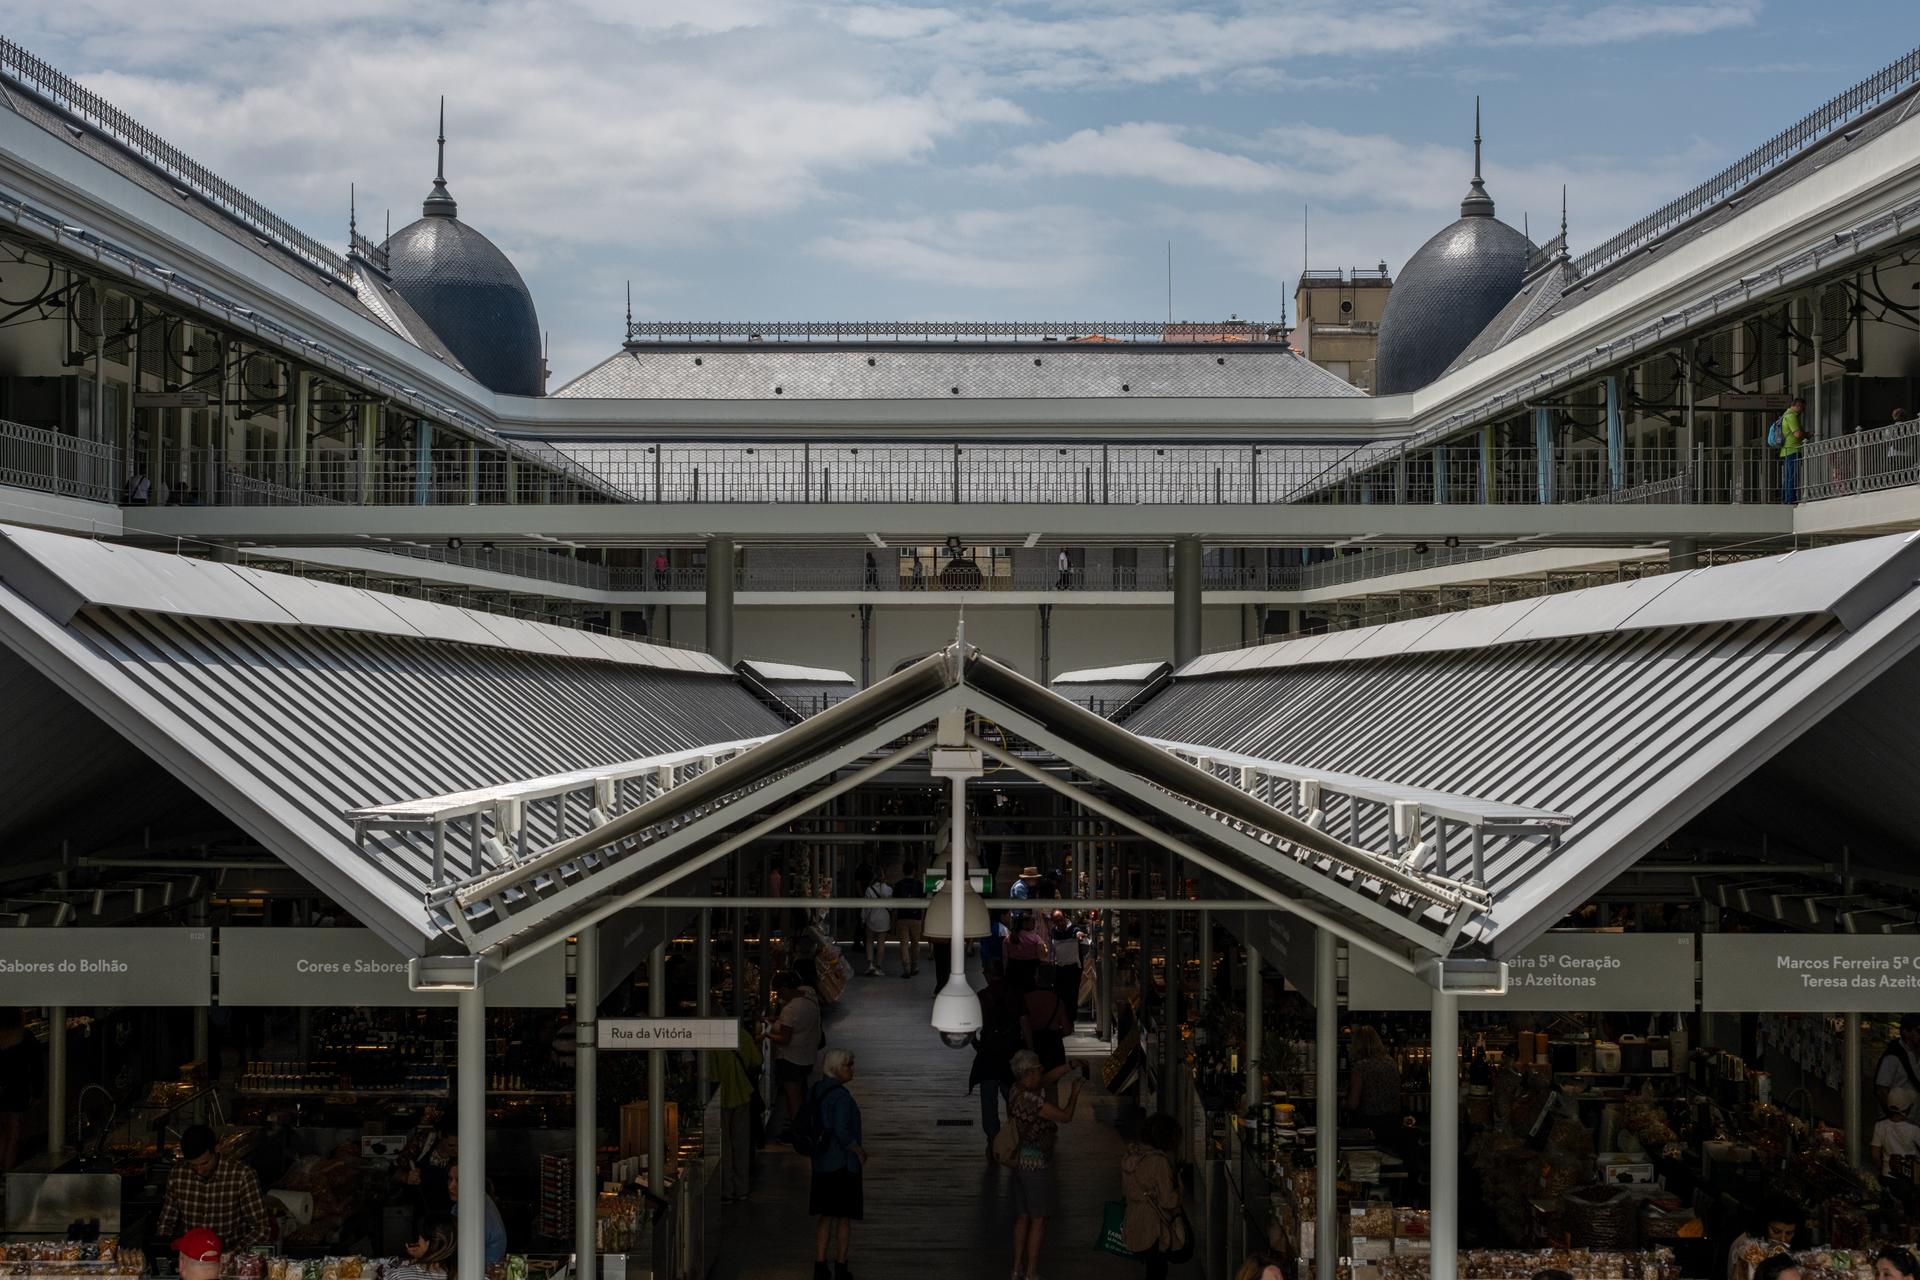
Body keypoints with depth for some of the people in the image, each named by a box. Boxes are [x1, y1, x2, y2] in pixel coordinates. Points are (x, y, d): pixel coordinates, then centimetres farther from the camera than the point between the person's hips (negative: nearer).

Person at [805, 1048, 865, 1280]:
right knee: (844, 1218, 5)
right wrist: (860, 1151, -10)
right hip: (843, 1163, -7)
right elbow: (842, 1132, -25)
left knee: (825, 1217, 13)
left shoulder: (815, 1091, 5)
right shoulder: (841, 1096, -20)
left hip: (821, 1163, 7)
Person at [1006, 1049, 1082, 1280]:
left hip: (1020, 1162, 9)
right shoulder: (1032, 1100, -23)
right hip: (1036, 1163, -9)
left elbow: (1048, 1078, 19)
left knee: (1022, 1218, 14)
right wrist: (1074, 1093, -3)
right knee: (1038, 1220, 0)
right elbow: (1065, 1116, -17)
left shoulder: (1016, 1090, 4)